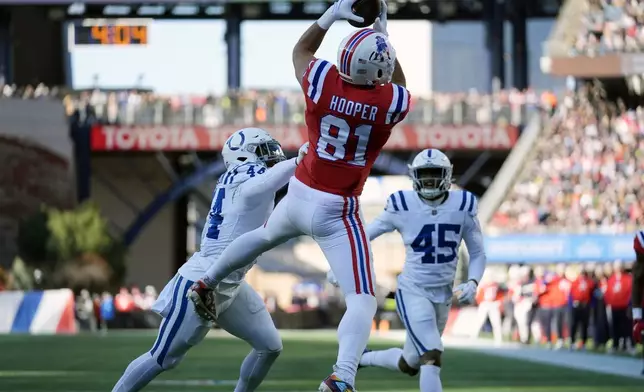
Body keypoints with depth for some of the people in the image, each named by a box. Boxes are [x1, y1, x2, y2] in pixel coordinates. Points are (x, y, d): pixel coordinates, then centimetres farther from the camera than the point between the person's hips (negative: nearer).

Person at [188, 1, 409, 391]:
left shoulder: (324, 81, -13)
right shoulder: (390, 102, -16)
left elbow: (301, 50, 12)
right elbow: (400, 90, 12)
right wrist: (384, 36, 11)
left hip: (300, 196, 4)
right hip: (337, 212, -4)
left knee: (266, 235, 37)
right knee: (363, 300, -6)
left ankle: (206, 285, 53)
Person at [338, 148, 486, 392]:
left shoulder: (463, 207, -4)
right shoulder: (402, 207, -11)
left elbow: (477, 254, 6)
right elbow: (363, 236, 4)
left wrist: (472, 283, -12)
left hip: (443, 296, 5)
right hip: (412, 292, -5)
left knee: (409, 365, 17)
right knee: (433, 358, -21)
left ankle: (360, 358, 44)